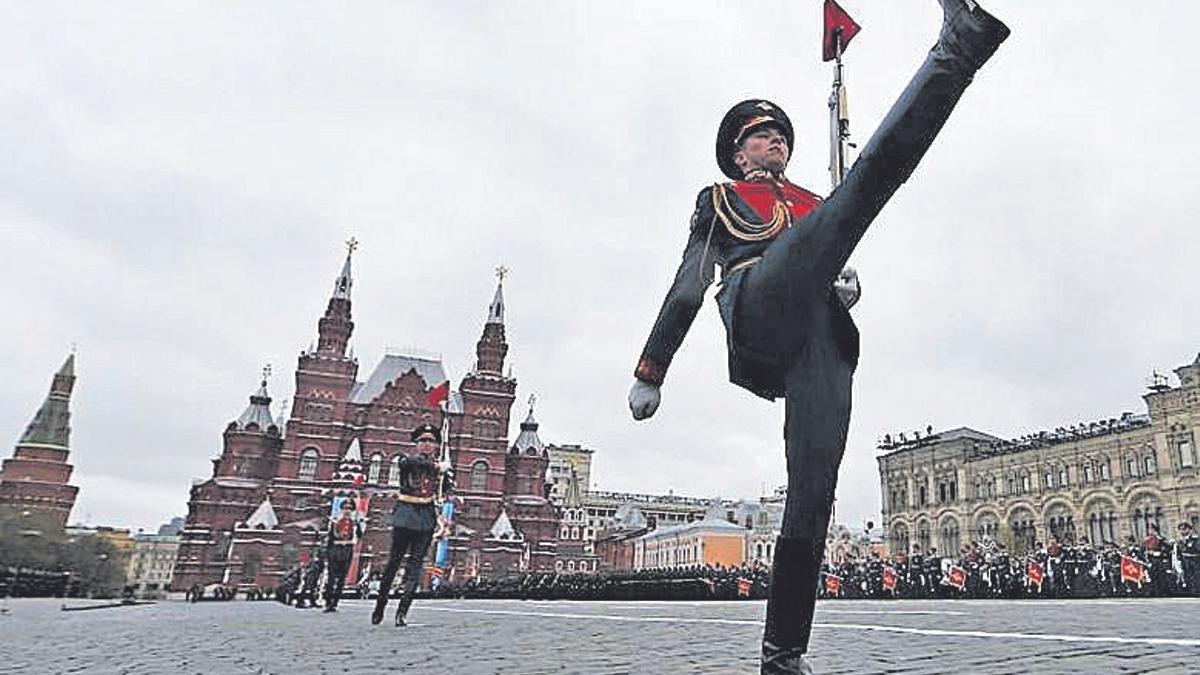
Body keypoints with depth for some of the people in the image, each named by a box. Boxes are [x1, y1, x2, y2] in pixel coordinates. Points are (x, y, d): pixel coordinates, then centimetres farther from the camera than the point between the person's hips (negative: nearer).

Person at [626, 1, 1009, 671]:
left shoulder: (811, 203, 41)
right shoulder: (719, 199, 30)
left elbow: (836, 266, 29)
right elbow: (688, 288, 21)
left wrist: (847, 283, 3)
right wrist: (651, 370, 14)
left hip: (820, 336, 4)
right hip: (759, 306, -3)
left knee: (814, 491, -12)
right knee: (873, 168, -16)